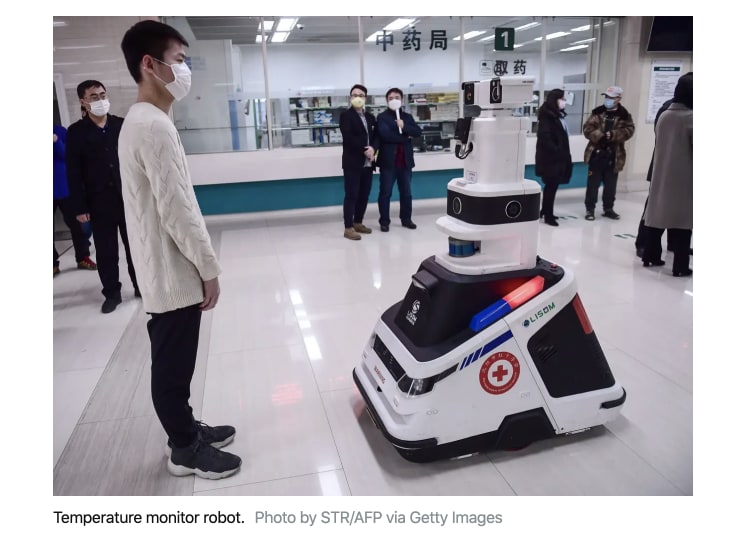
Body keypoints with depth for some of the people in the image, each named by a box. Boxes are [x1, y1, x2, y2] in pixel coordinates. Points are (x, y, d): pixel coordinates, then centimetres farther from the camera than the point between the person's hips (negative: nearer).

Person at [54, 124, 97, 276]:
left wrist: (57, 142, -20)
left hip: (64, 186, 1)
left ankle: (82, 257, 19)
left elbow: (68, 155, -2)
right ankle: (53, 263, 12)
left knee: (74, 222, 7)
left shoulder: (60, 131, 2)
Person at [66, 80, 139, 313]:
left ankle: (141, 285, 25)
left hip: (129, 198, 1)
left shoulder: (122, 125, 5)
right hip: (99, 203, -1)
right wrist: (80, 207, -7)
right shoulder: (76, 132, 0)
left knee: (135, 246, 10)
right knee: (106, 252, 6)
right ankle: (112, 293, 19)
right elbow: (74, 172, -3)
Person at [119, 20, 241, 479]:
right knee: (173, 367, 5)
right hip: (174, 273, -10)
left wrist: (200, 265, 18)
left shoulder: (139, 121, 13)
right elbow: (177, 211, -23)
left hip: (165, 270, 10)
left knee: (174, 364, 20)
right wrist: (209, 268, -13)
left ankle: (186, 431, 35)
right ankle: (186, 451, 22)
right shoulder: (155, 126, -20)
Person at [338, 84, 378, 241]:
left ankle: (358, 223, 22)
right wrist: (364, 150, -16)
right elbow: (348, 137, -15)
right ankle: (348, 228, -1)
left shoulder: (370, 117, 17)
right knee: (351, 195, -5)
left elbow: (376, 136, 10)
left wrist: (372, 149, -11)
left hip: (367, 162, 6)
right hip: (353, 162, -6)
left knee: (364, 195, 9)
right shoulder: (346, 115, -2)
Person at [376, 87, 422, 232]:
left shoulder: (407, 117, 13)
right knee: (385, 192, 1)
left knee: (406, 192, 11)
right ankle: (384, 221, 9)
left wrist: (404, 126, -17)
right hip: (388, 160, -4)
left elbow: (418, 132, -2)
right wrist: (405, 137, -13)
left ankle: (406, 219, 22)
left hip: (405, 160, 4)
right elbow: (385, 134, -18)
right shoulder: (382, 117, -1)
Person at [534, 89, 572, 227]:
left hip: (558, 157, 9)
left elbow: (562, 136, 16)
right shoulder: (547, 116, -13)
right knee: (552, 185, -5)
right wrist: (556, 151, -19)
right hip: (550, 157, -9)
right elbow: (544, 137, -21)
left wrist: (563, 153, 8)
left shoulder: (559, 115, 15)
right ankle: (548, 215, 3)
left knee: (552, 185, 13)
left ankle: (545, 211, 23)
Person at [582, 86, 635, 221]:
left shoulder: (624, 115, 2)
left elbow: (628, 131, -9)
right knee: (593, 183, 3)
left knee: (610, 185, 11)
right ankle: (590, 209, 13)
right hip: (596, 153, -1)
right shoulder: (597, 112, 3)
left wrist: (613, 135, -24)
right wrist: (600, 135, -20)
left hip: (613, 155, 1)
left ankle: (608, 209, 25)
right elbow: (587, 129, -5)